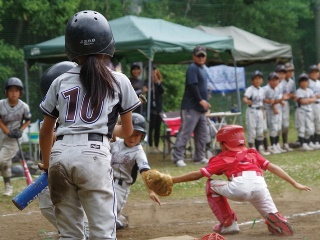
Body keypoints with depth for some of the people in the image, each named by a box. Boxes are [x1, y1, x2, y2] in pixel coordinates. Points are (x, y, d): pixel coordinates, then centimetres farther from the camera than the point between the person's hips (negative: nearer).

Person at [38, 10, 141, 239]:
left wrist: (46, 163, 39)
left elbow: (46, 132, 23)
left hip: (60, 155, 3)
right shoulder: (119, 81, 11)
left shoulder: (60, 82, 16)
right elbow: (128, 132, 20)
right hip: (93, 154, -3)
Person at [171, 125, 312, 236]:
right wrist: (294, 184, 27)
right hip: (260, 186, 3)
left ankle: (228, 224, 22)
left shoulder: (222, 159, 25)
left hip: (238, 188, -3)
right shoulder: (252, 154, 35)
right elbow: (273, 168, 27)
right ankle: (280, 224, -16)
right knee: (270, 214, 21)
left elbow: (197, 175, 22)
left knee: (211, 185, 23)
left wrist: (172, 180, 29)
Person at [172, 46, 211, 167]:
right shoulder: (192, 68, -10)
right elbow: (192, 86, -19)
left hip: (201, 108, 10)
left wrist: (205, 103, 17)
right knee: (185, 132, -12)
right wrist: (201, 100, -23)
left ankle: (200, 157, 19)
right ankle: (178, 157, -12)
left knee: (202, 134, 12)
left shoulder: (203, 69, 18)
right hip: (191, 107, -10)